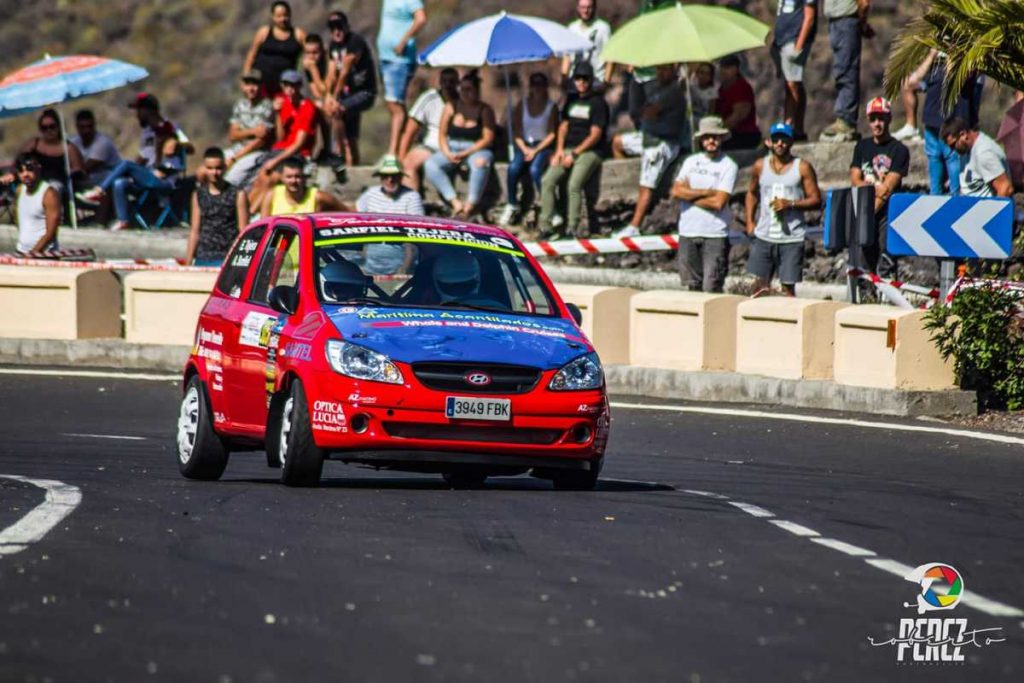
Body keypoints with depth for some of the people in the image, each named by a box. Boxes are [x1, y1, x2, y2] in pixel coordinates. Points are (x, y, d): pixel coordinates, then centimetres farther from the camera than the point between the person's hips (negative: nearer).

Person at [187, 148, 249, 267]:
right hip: (202, 259, 4)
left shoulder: (238, 195, 1)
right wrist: (188, 263, 10)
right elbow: (195, 232, 14)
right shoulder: (198, 195, 11)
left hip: (228, 260, -3)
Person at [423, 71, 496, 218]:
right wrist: (447, 153, -10)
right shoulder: (451, 107, 11)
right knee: (430, 165, -25)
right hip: (452, 149, 3)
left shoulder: (484, 110, 1)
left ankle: (471, 204, -38)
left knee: (480, 163, -40)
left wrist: (465, 153, -15)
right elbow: (442, 134, 10)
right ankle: (455, 201, -36)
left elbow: (488, 139, -6)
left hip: (477, 150, -3)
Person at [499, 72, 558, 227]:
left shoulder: (551, 107, 3)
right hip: (524, 145, 3)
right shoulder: (522, 105, 11)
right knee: (513, 168, -29)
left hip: (543, 146, -3)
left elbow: (552, 134, -3)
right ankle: (512, 207, -16)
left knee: (535, 169, -34)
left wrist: (536, 150, -13)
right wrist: (524, 149, -9)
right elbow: (516, 132, 8)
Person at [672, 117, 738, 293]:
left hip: (715, 234, -4)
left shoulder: (728, 166, -2)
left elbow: (719, 202, -11)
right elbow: (676, 191, -1)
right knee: (693, 285, 8)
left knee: (712, 288, -10)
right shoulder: (691, 161, 11)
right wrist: (706, 192, -8)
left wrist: (690, 195, -3)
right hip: (688, 232, 4)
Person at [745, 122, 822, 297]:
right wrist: (750, 222, 11)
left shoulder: (802, 168, -1)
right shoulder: (760, 166, 9)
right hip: (764, 236, 3)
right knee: (760, 284, 4)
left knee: (788, 286, -3)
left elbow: (816, 200, -2)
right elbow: (752, 194, 23)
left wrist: (791, 204, -17)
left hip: (792, 238, -3)